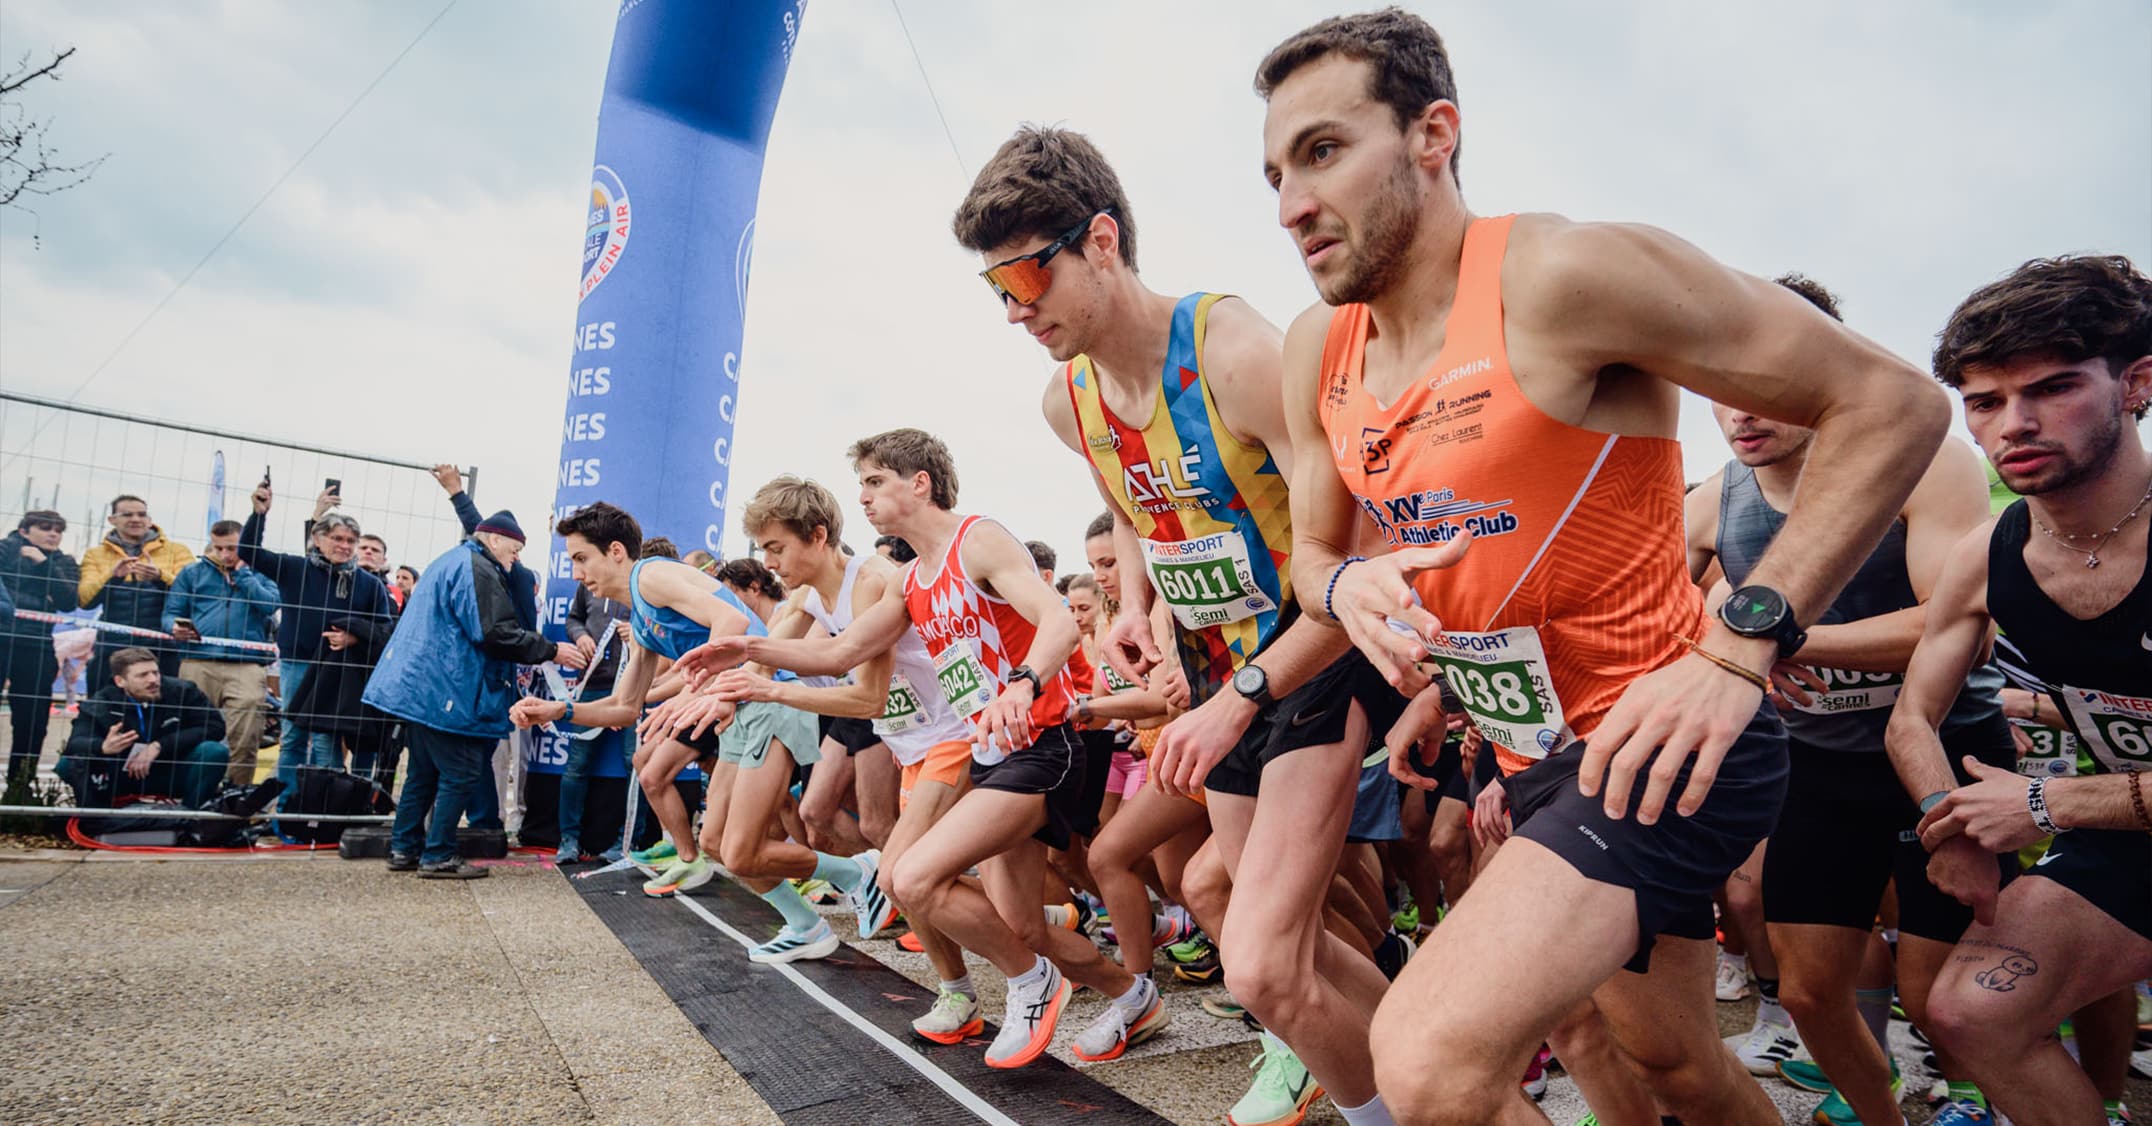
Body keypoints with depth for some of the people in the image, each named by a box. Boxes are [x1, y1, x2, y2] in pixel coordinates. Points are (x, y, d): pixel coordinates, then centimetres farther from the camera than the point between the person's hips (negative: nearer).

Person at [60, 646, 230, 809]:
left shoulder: (182, 691, -13)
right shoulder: (99, 703, -11)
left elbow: (215, 726, -18)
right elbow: (75, 743, -21)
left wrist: (159, 746, -26)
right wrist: (103, 747, -47)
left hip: (171, 775, 0)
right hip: (119, 778, 1)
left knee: (214, 751, -29)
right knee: (69, 763, -25)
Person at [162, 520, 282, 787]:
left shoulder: (260, 574, 16)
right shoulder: (192, 572, 18)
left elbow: (269, 604, -3)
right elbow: (171, 612, 13)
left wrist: (241, 572, 3)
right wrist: (175, 627, -9)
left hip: (247, 667, -1)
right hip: (198, 664, 1)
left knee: (244, 741, -9)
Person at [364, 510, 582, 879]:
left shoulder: (452, 560, 21)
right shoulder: (478, 570, -14)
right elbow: (496, 633, -21)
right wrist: (551, 651, -15)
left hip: (420, 686, 11)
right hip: (446, 692, -11)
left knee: (425, 771, 16)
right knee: (462, 774, -4)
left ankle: (404, 848, 22)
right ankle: (438, 856, 0)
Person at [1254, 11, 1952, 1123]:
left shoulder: (1559, 275, -20)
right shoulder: (1317, 349, 1)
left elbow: (1891, 402, -17)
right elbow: (1312, 547, 13)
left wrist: (1739, 647, -24)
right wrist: (1347, 585, -12)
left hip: (1657, 744, -7)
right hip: (1535, 753, 8)